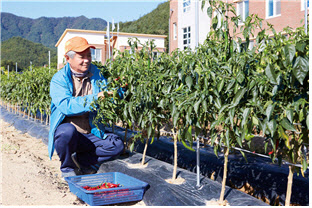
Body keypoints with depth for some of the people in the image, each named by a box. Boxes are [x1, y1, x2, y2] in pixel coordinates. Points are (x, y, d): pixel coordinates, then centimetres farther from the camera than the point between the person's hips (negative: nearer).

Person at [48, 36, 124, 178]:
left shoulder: (95, 74, 5)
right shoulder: (59, 79, -8)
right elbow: (66, 106, -24)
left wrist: (118, 90, -21)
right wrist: (94, 99, -32)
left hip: (91, 133, 4)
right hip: (65, 130, -3)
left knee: (117, 144, -16)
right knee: (68, 130, -37)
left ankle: (79, 161, -3)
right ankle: (67, 168, -9)